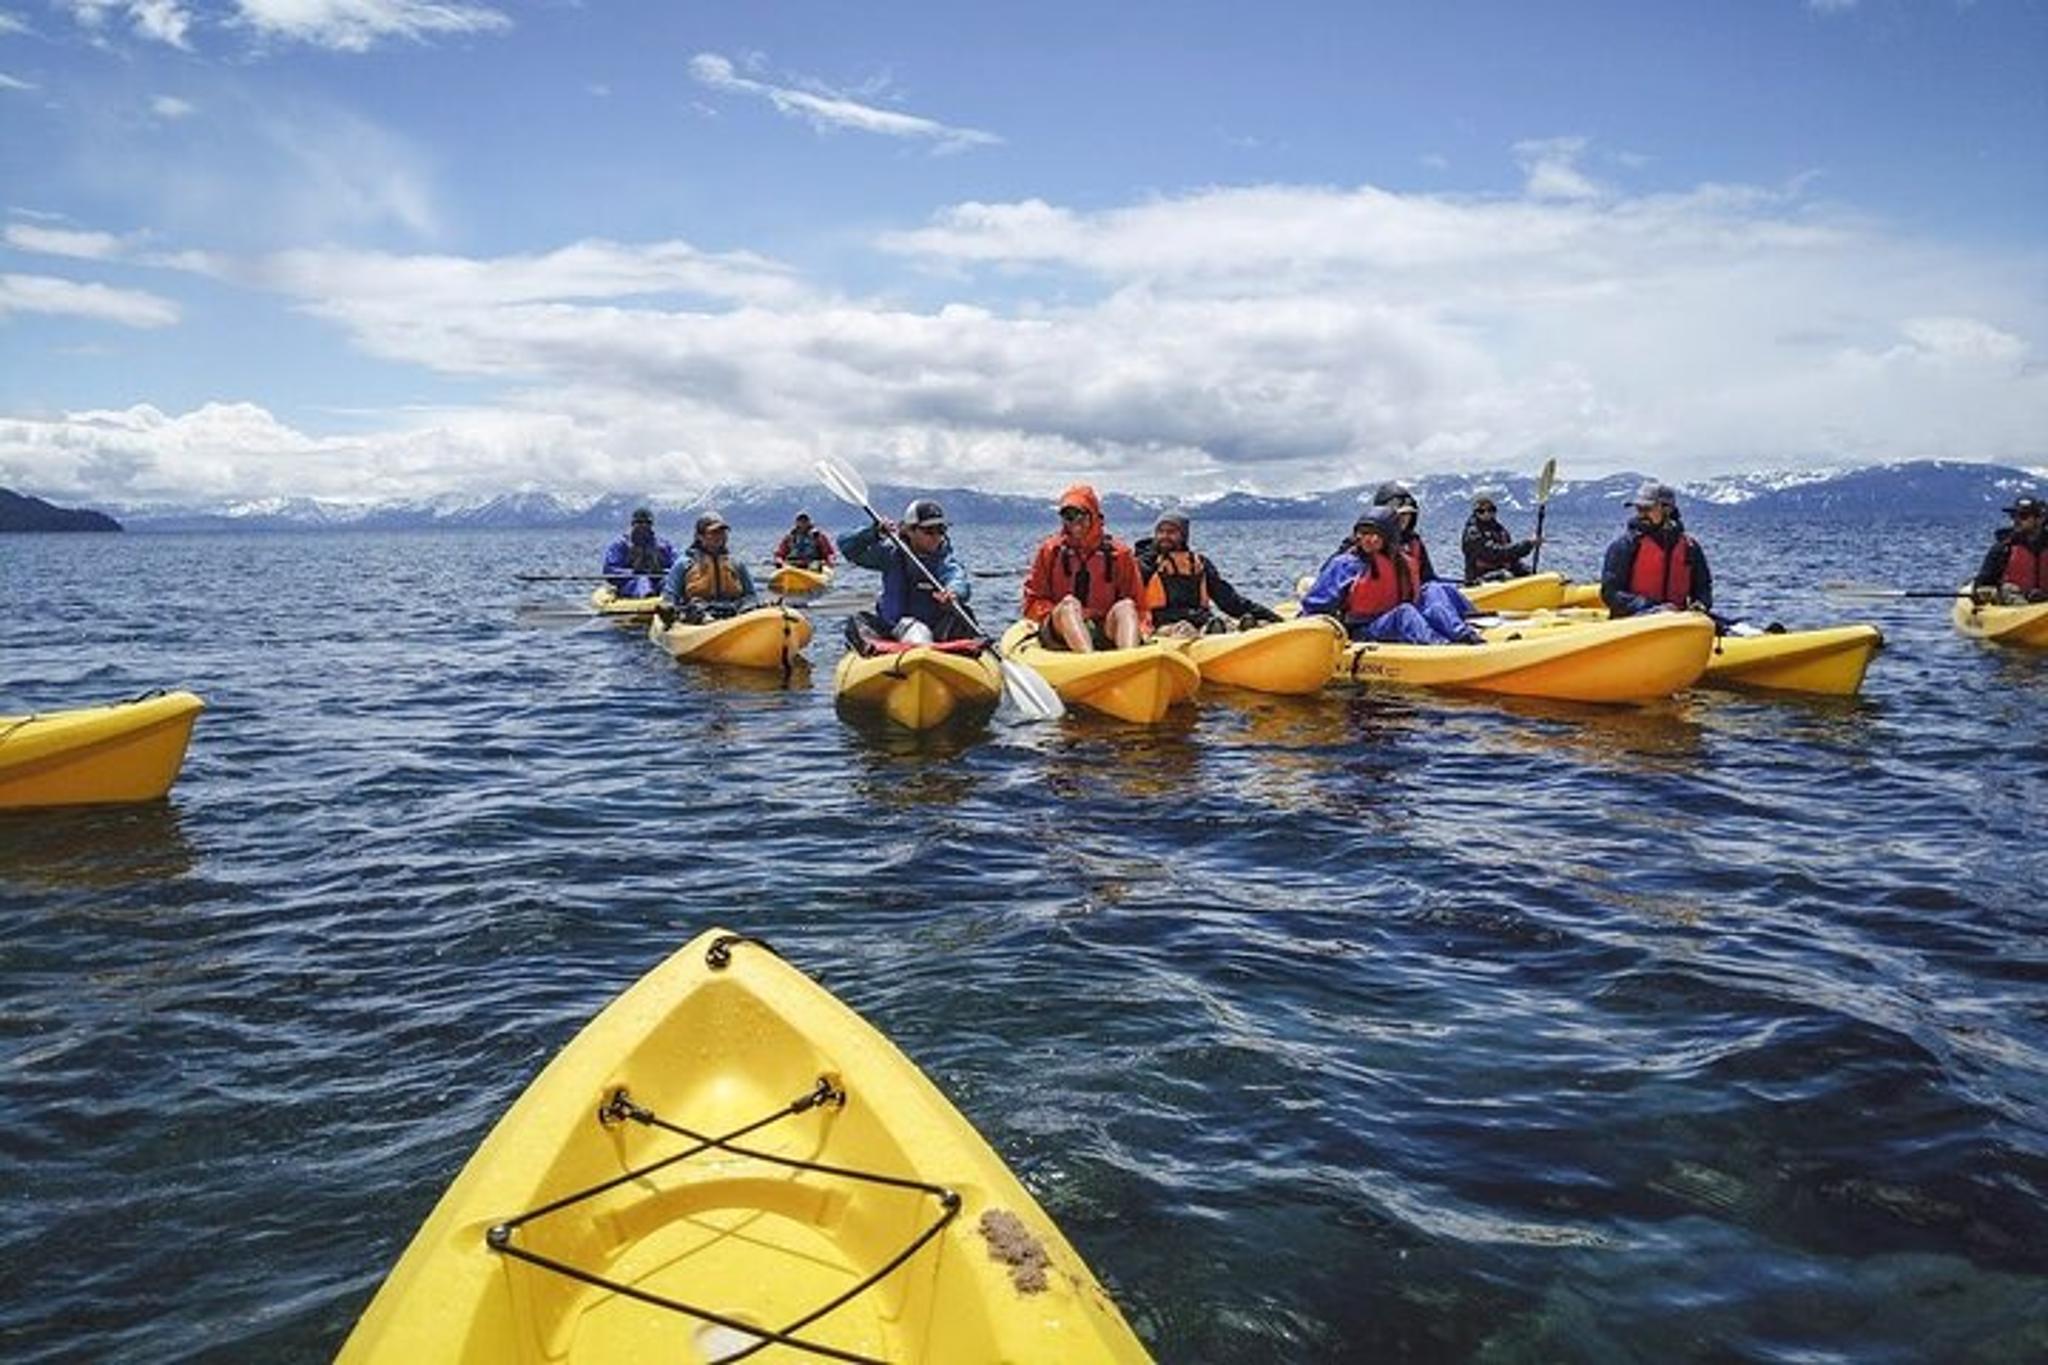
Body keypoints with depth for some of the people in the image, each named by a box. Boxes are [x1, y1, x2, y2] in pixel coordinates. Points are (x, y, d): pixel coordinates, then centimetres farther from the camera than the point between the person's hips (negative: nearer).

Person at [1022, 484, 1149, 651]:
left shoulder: (1119, 554, 8)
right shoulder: (1050, 551, 9)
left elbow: (1137, 604, 9)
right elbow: (1032, 603, 8)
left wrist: (1142, 628, -12)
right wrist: (1058, 614, -10)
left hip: (1105, 634, 1)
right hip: (1059, 632, -1)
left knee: (1126, 606, -27)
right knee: (1069, 603, -31)